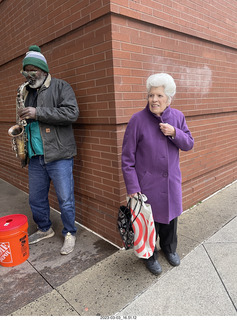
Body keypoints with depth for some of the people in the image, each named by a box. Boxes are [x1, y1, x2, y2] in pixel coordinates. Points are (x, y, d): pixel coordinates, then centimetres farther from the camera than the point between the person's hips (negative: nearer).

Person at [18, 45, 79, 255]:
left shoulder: (60, 86, -2)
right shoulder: (27, 91, 17)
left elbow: (72, 112, -19)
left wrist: (38, 113, -21)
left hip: (58, 155, -6)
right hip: (35, 157, 7)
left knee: (65, 199, 2)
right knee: (36, 198, 16)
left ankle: (70, 233, 23)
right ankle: (45, 229, 38)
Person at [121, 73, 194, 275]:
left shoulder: (177, 116, 0)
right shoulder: (138, 120, -13)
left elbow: (189, 144, 5)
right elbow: (127, 157, -11)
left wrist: (174, 133, -15)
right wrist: (132, 187, -13)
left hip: (172, 180, 4)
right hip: (147, 182, -4)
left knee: (170, 215, 20)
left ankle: (169, 248, 48)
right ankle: (150, 254, 37)